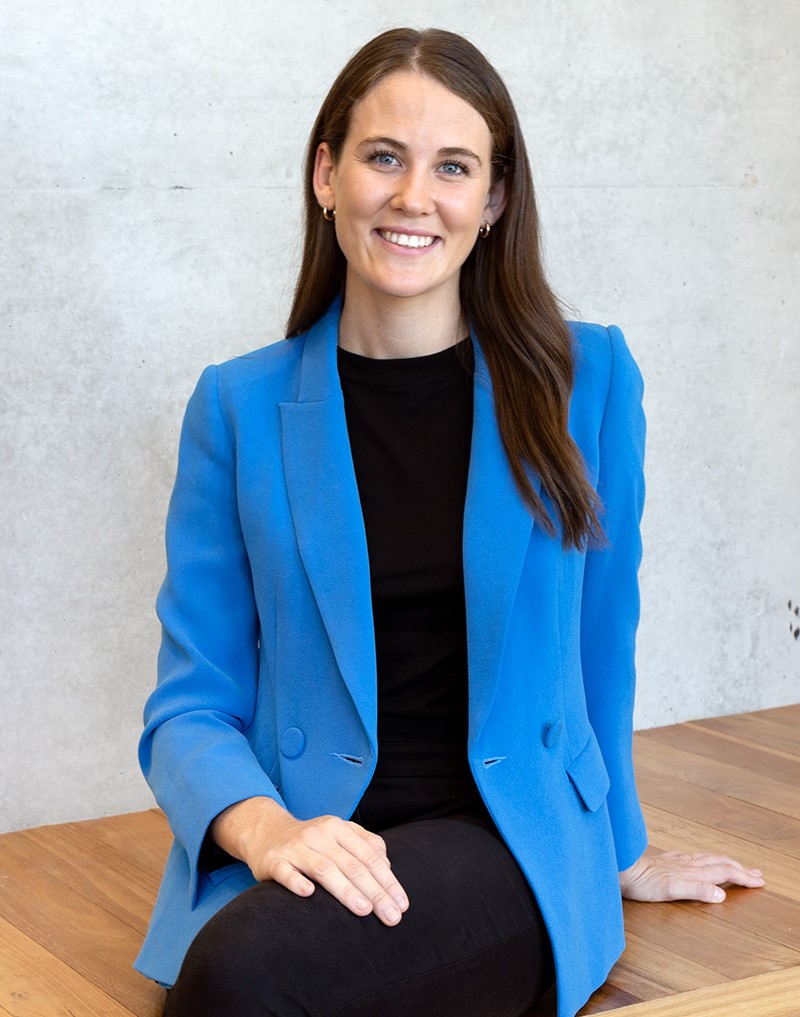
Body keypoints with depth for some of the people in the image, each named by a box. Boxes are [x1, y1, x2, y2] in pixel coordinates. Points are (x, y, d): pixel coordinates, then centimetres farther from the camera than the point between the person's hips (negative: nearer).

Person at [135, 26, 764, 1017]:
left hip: (508, 845, -1)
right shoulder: (240, 406, 5)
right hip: (300, 852, 1)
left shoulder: (586, 381, 4)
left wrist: (616, 852, 25)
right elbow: (192, 704, 4)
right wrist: (262, 825, -17)